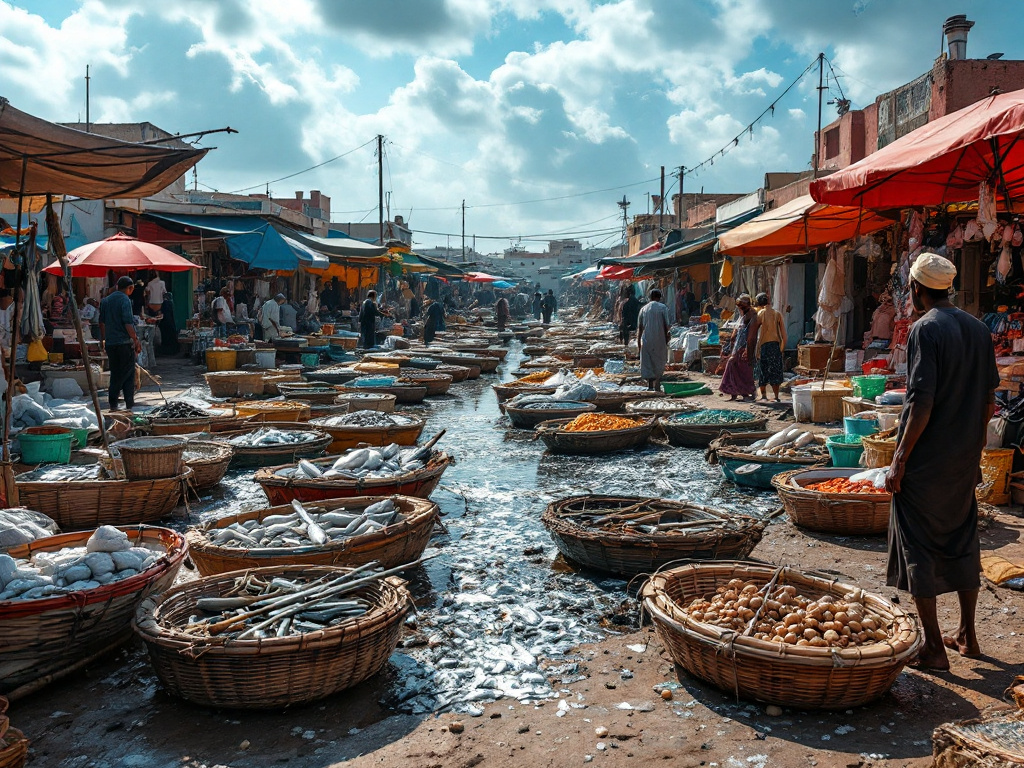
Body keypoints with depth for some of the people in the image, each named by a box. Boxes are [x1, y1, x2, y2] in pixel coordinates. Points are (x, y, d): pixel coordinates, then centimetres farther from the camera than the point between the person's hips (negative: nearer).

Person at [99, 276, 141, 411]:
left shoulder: (105, 301, 12)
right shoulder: (125, 300, -10)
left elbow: (102, 322, 17)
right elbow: (128, 323, -18)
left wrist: (102, 339, 27)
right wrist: (136, 340, -14)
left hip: (110, 343, 6)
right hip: (125, 342, -6)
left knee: (115, 373, 14)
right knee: (128, 373, 2)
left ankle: (113, 403, 10)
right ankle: (129, 404, 2)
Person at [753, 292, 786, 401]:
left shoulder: (761, 313, -2)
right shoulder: (778, 313, 7)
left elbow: (754, 330, -5)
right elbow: (783, 333, 3)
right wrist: (782, 346, 9)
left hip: (763, 344, -3)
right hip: (775, 344, 3)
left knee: (762, 371, 7)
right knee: (775, 371, 7)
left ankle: (764, 395, 6)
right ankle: (776, 396, 5)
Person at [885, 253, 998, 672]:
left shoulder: (926, 329, -15)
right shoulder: (979, 328, 7)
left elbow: (923, 403, -20)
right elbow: (988, 400, 11)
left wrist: (899, 460, -15)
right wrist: (974, 450, 20)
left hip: (925, 462, -7)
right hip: (964, 460, 7)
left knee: (920, 550, 2)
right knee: (962, 542, 18)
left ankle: (933, 648, 8)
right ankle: (967, 636, 28)